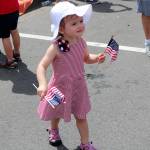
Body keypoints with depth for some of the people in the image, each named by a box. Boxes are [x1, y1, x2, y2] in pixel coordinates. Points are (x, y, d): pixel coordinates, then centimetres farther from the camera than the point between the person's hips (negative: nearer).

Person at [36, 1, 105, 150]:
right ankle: (53, 130, 57)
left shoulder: (81, 42, -11)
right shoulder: (56, 47, -28)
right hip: (60, 87, -3)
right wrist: (42, 84, -46)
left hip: (78, 86, 3)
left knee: (81, 116, 14)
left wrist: (97, 58, -13)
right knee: (57, 114, 24)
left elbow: (87, 58, 8)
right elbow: (42, 66, -30)